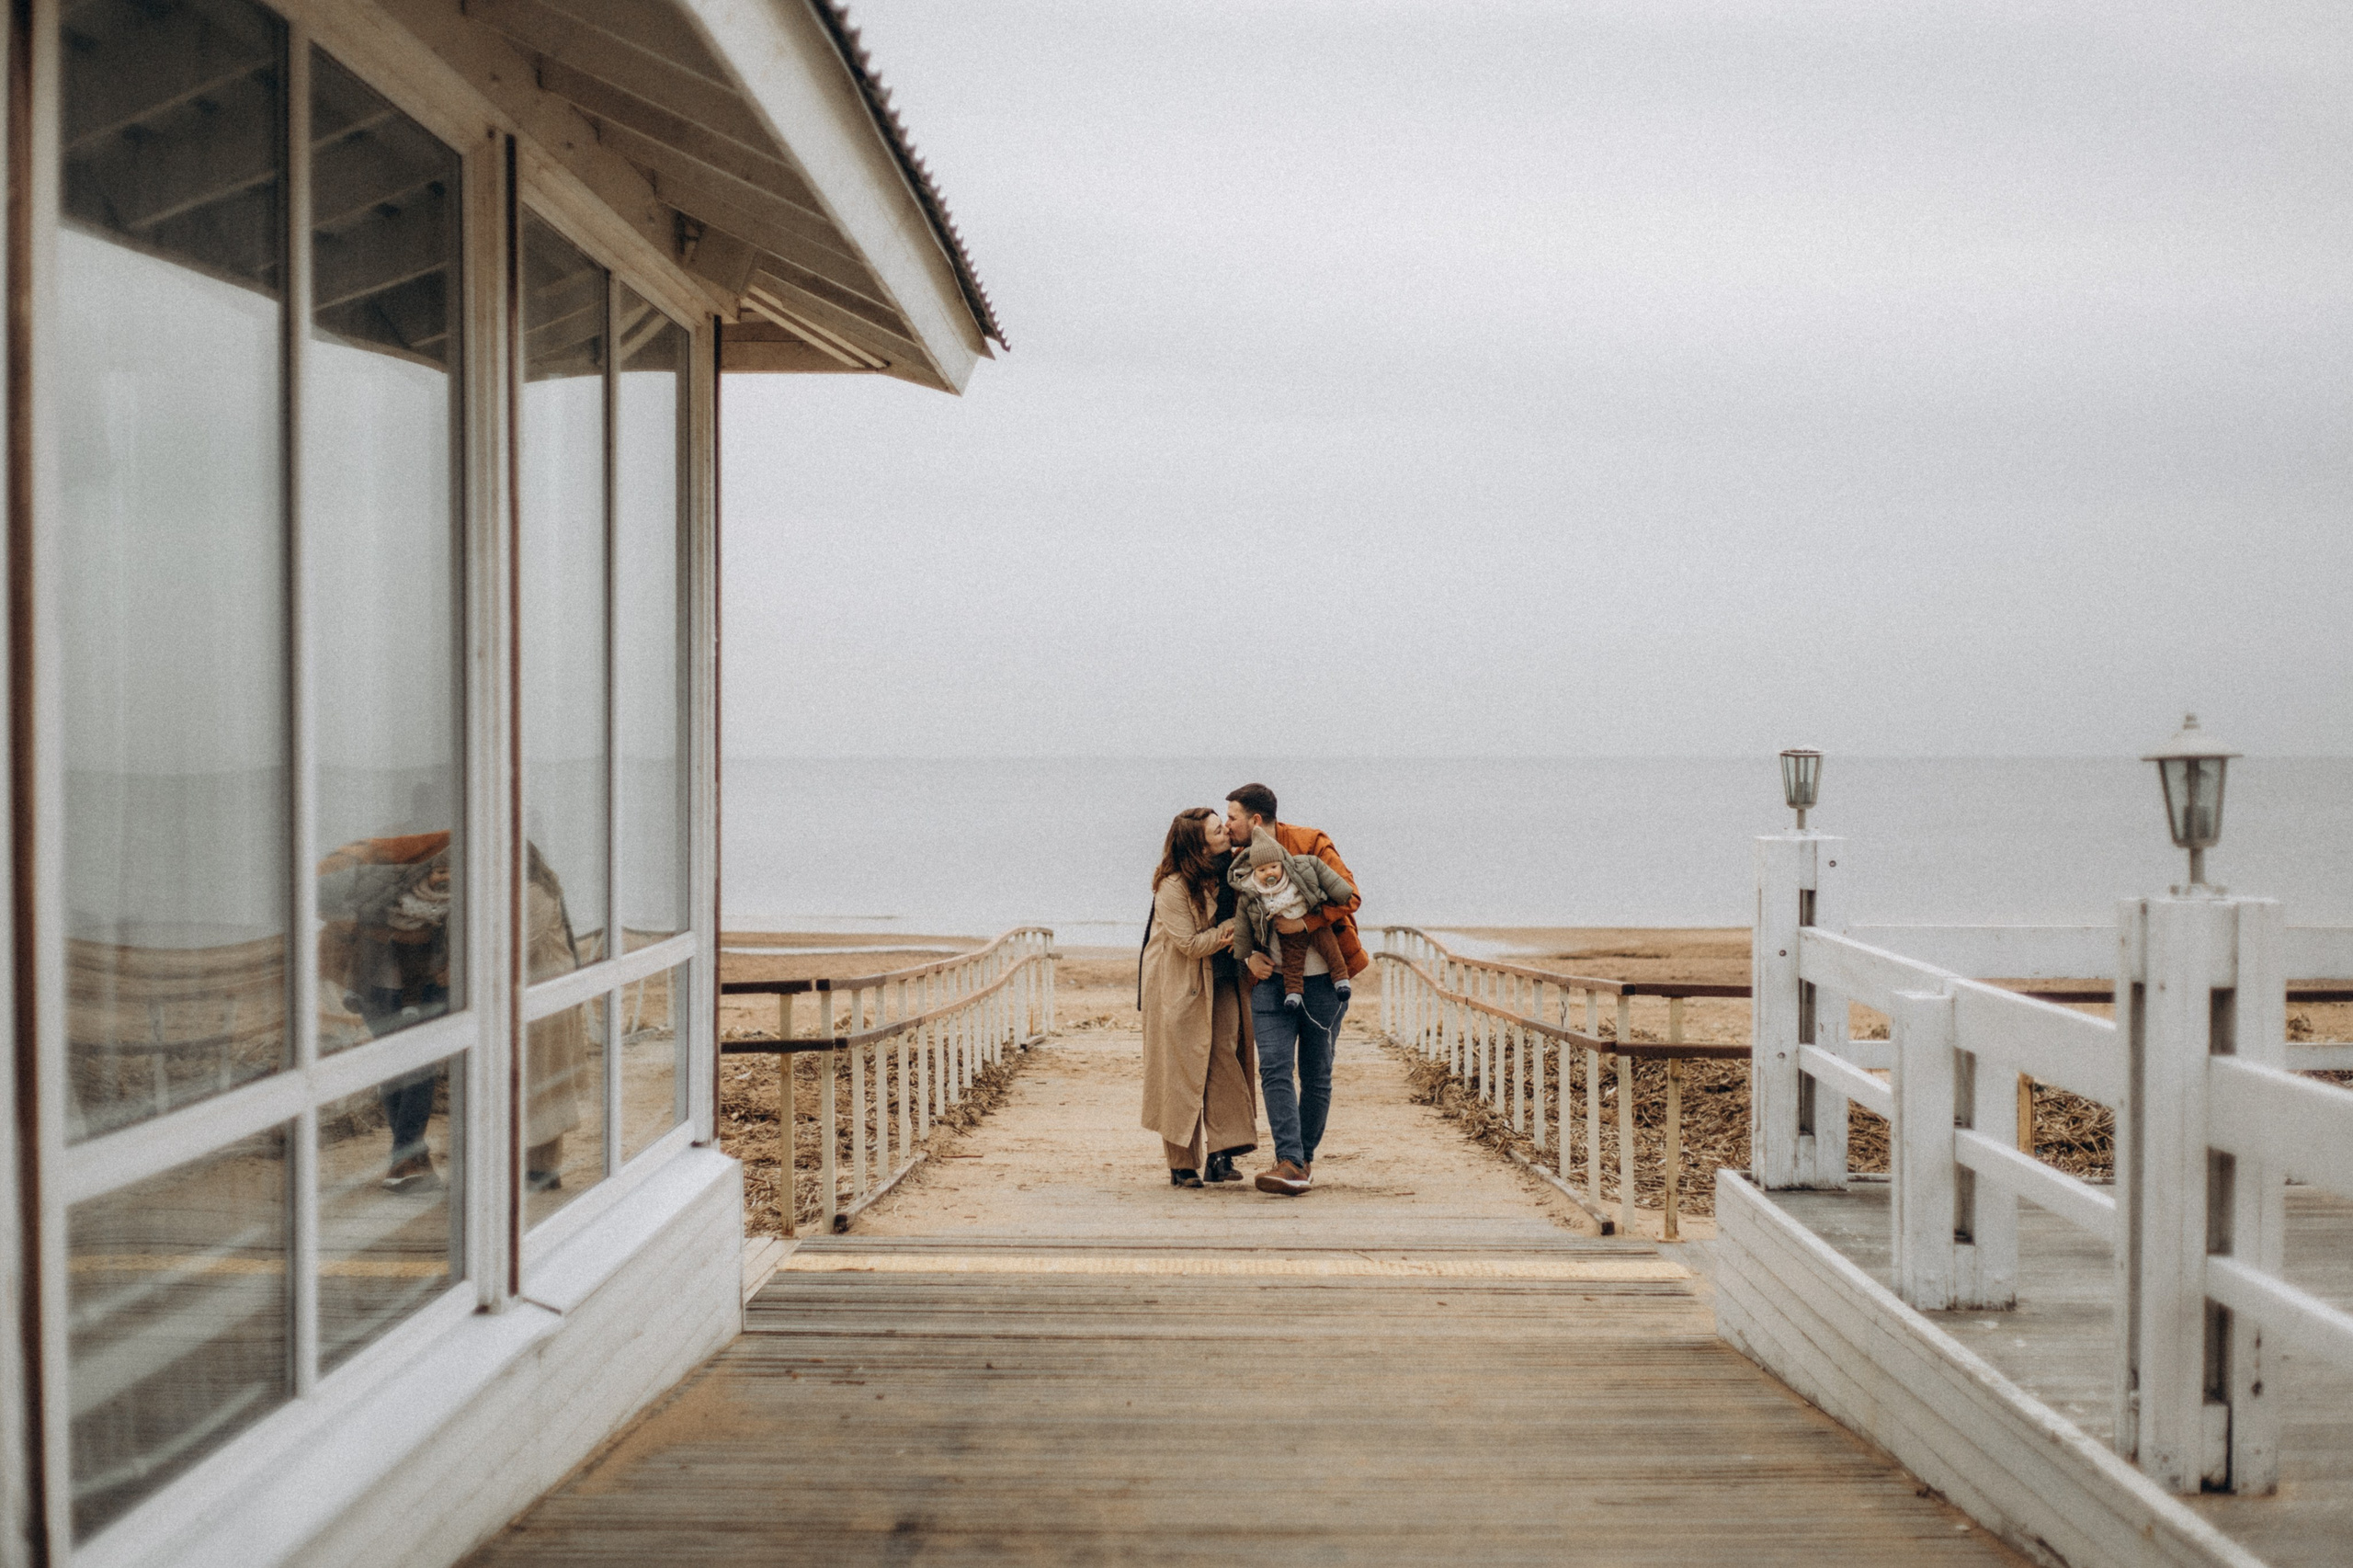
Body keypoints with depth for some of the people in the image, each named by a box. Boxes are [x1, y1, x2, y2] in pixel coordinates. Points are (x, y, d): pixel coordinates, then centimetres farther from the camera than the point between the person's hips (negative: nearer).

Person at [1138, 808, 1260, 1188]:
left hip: (1220, 980, 5)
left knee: (1224, 1058, -5)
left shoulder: (1231, 868, -1)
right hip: (1178, 987, -5)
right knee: (1181, 1071, 0)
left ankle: (1219, 1154, -3)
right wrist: (1233, 926, -18)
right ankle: (1182, 1165, 8)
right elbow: (1190, 945, -18)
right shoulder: (1172, 888, -18)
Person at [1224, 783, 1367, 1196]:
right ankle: (1289, 1164, -17)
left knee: (1316, 1075, 5)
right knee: (1274, 1069, -13)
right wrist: (1249, 955, -2)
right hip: (1270, 979, 3)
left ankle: (1305, 1159, 20)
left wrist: (1306, 922, -25)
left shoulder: (1311, 843, -6)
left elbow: (1349, 894, -13)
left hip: (1322, 979, -3)